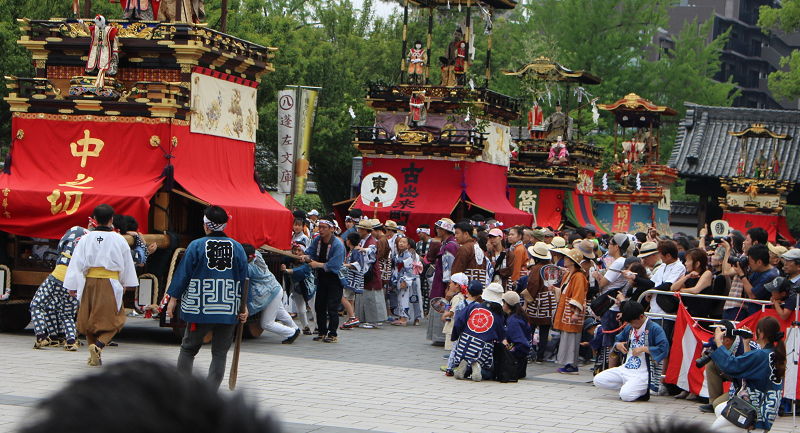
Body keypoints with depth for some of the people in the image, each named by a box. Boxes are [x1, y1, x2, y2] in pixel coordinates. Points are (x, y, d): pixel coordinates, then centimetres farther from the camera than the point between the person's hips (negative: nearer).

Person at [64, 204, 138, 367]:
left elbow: (76, 262, -2)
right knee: (112, 320, 6)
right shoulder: (118, 239, -3)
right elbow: (126, 264, 8)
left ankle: (93, 356, 17)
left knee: (89, 319, 15)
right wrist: (124, 283, 23)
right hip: (110, 284, -2)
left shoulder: (86, 238, -2)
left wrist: (72, 286, 4)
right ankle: (98, 345, -18)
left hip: (88, 283, 2)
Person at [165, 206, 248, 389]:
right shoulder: (238, 248, 3)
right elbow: (244, 279, 7)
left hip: (200, 310, -1)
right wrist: (244, 307, 14)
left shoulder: (196, 246, -6)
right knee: (220, 354, 7)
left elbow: (183, 274, -3)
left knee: (188, 349, 14)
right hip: (229, 311, 2)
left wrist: (173, 299, 7)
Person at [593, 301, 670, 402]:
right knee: (598, 380, -7)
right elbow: (618, 340, 28)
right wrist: (618, 345, 3)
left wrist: (643, 349, -21)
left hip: (642, 373, -8)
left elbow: (664, 348, -20)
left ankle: (642, 391, 3)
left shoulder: (654, 328, -9)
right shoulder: (629, 328, 13)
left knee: (626, 395, -31)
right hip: (625, 369, 8)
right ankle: (628, 387, 3)